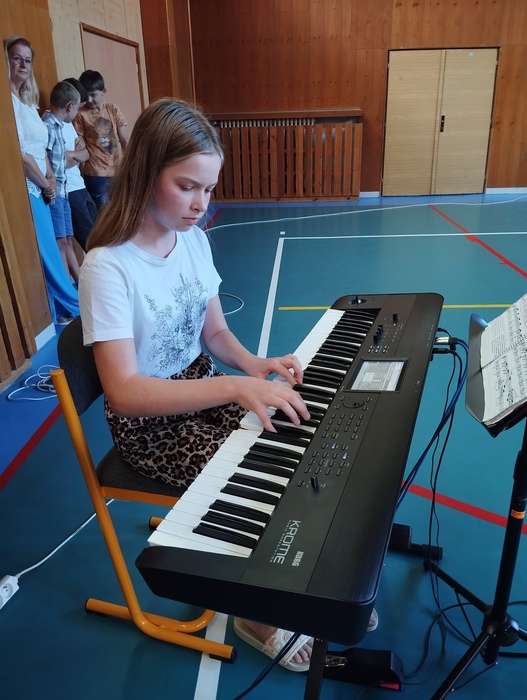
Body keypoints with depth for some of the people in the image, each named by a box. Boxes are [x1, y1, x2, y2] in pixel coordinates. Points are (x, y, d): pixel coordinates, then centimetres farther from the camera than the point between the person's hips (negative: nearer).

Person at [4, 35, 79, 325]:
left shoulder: (28, 100, 16)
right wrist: (46, 184, -7)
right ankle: (70, 306, 11)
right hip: (24, 190, -9)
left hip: (38, 189, 9)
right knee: (46, 254, 0)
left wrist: (51, 178, 3)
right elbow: (20, 154, -18)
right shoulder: (9, 101, -13)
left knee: (46, 253, 13)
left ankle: (58, 309, 23)